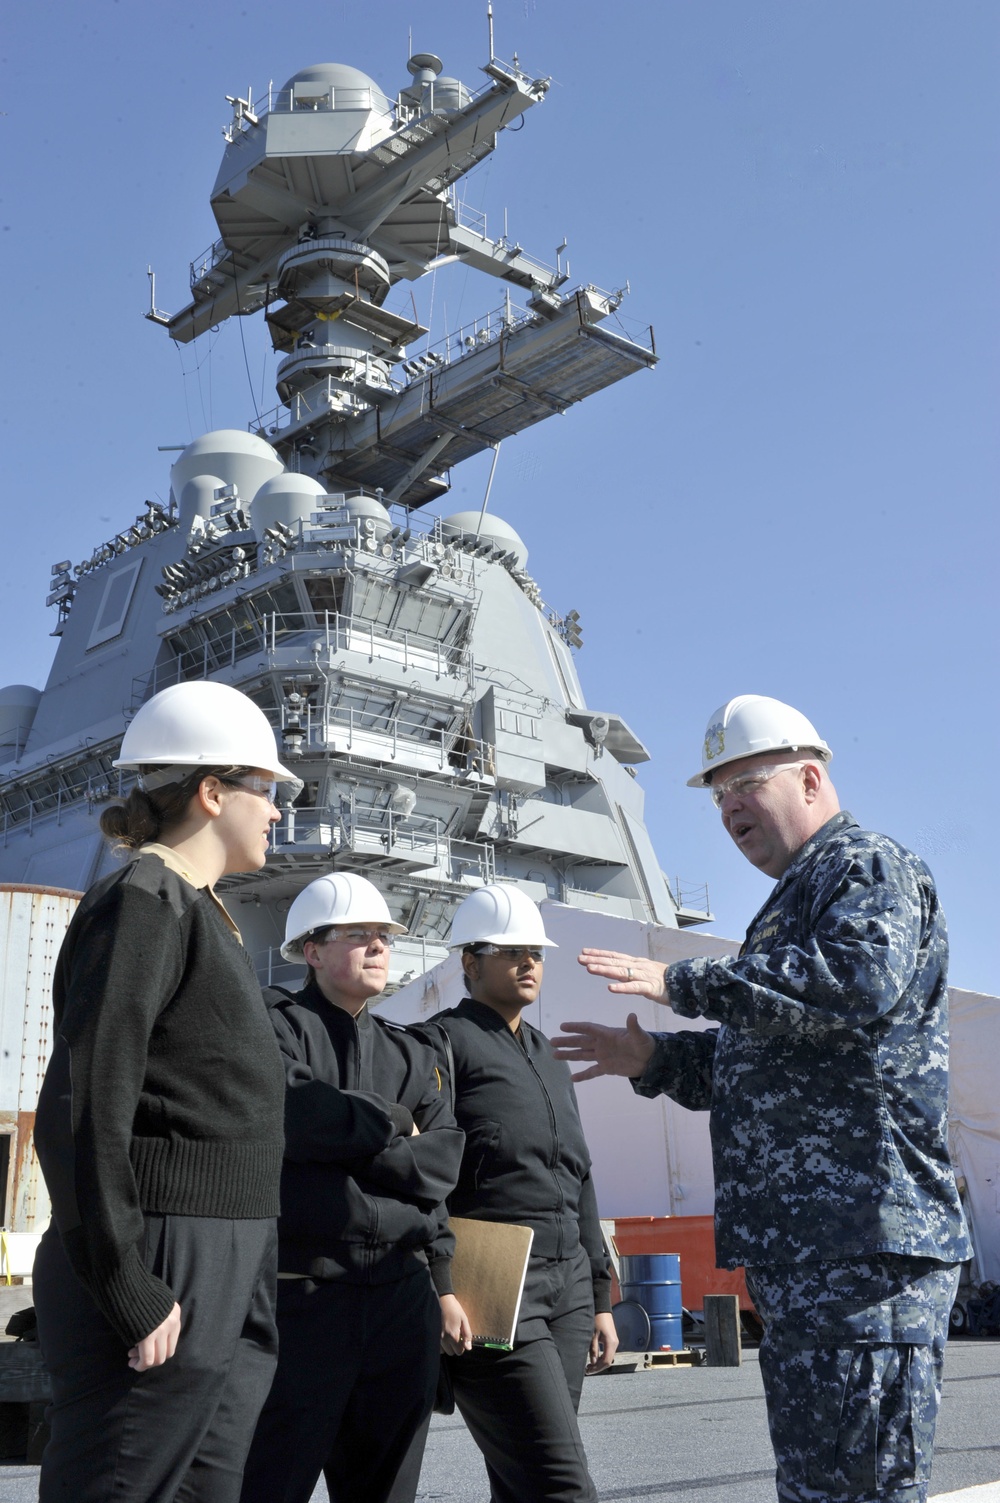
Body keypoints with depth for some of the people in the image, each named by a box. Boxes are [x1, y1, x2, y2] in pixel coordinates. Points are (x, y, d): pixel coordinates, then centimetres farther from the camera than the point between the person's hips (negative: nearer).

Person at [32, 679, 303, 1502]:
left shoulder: (199, 911, 17)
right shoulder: (143, 902, -12)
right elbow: (84, 1114, -19)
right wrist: (133, 1296, -19)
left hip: (228, 1278, 9)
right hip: (165, 1278, -9)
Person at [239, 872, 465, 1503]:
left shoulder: (412, 1054, 17)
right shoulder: (275, 1022, 1)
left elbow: (444, 1162, 6)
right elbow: (296, 1113, -17)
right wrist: (394, 1124, -4)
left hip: (403, 1297, 5)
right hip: (302, 1291, -5)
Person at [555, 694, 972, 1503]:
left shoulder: (870, 866, -5)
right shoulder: (795, 900, 25)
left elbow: (862, 981, -27)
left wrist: (685, 982, -22)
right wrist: (653, 1060, 12)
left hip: (865, 1244, -11)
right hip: (801, 1251, 11)